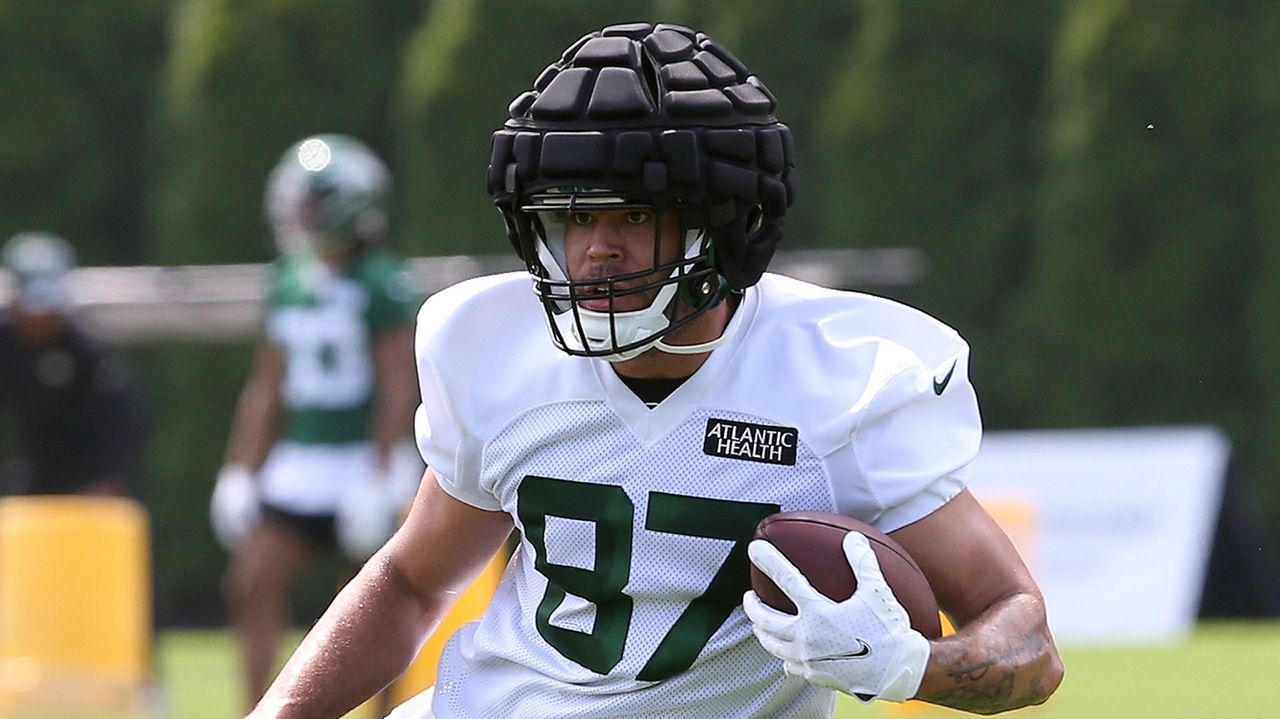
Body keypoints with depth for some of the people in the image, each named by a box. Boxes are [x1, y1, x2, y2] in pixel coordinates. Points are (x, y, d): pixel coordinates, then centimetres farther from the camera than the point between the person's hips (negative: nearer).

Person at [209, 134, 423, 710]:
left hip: (364, 462, -6)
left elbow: (398, 392, -13)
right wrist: (239, 473, 12)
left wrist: (378, 482, -17)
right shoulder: (289, 282, 9)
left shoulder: (381, 286, -12)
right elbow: (266, 387, 15)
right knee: (253, 582, -4)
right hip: (298, 463, 6)